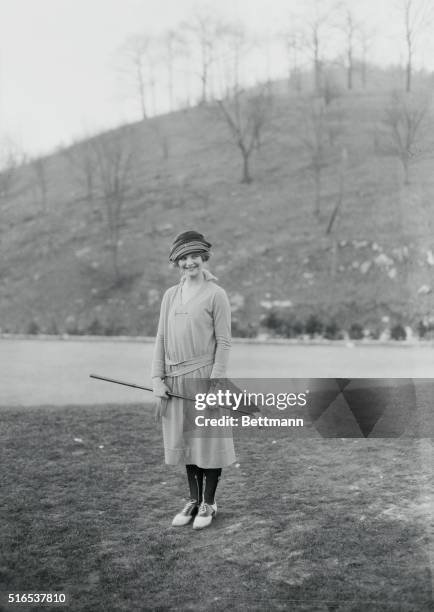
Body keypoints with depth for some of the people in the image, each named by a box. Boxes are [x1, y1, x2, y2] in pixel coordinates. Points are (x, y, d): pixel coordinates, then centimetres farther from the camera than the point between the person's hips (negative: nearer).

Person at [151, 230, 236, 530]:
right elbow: (161, 339, 10)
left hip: (204, 377, -5)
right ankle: (193, 501, 28)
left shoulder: (216, 294, -4)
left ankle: (209, 504, 20)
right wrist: (158, 379, 2)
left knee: (207, 440, 4)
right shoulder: (170, 295, 10)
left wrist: (215, 381, -14)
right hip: (176, 380, 5)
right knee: (184, 441, 13)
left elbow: (224, 341, -7)